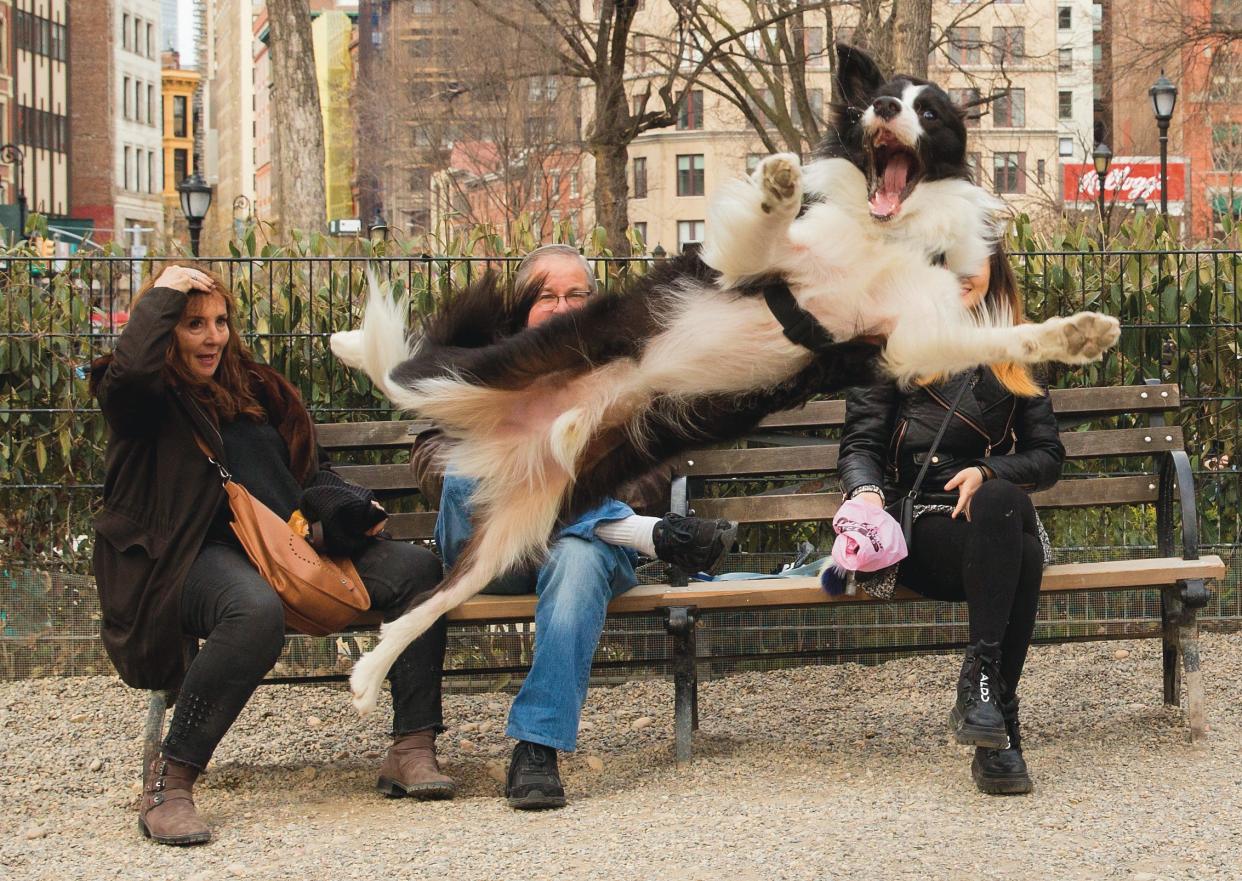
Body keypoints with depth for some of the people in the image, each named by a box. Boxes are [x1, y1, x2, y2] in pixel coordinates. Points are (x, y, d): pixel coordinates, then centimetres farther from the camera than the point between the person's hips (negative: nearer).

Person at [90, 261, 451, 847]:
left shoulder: (254, 389, 25)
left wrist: (347, 506, 9)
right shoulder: (143, 398, 3)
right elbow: (129, 370, -23)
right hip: (197, 554, -7)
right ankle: (169, 781, -33)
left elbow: (309, 472, 30)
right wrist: (164, 293, -8)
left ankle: (412, 751, -17)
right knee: (256, 611, -42)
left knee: (416, 567, -13)